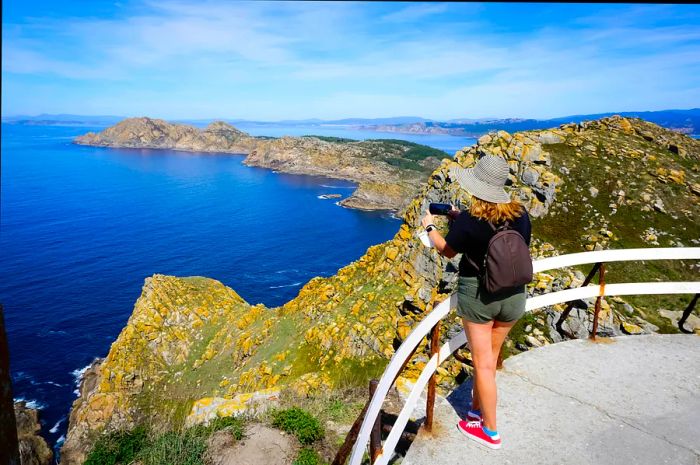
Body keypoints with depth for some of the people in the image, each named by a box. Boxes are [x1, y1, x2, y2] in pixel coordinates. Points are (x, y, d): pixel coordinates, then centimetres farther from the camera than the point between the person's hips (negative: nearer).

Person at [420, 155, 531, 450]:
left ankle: (490, 432, 24)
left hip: (477, 296, -5)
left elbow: (447, 251, -2)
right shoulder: (521, 214, -8)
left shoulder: (469, 222, -21)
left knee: (483, 364, 9)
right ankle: (477, 409, 39)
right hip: (514, 295, 5)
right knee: (489, 358, 21)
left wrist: (430, 227, 16)